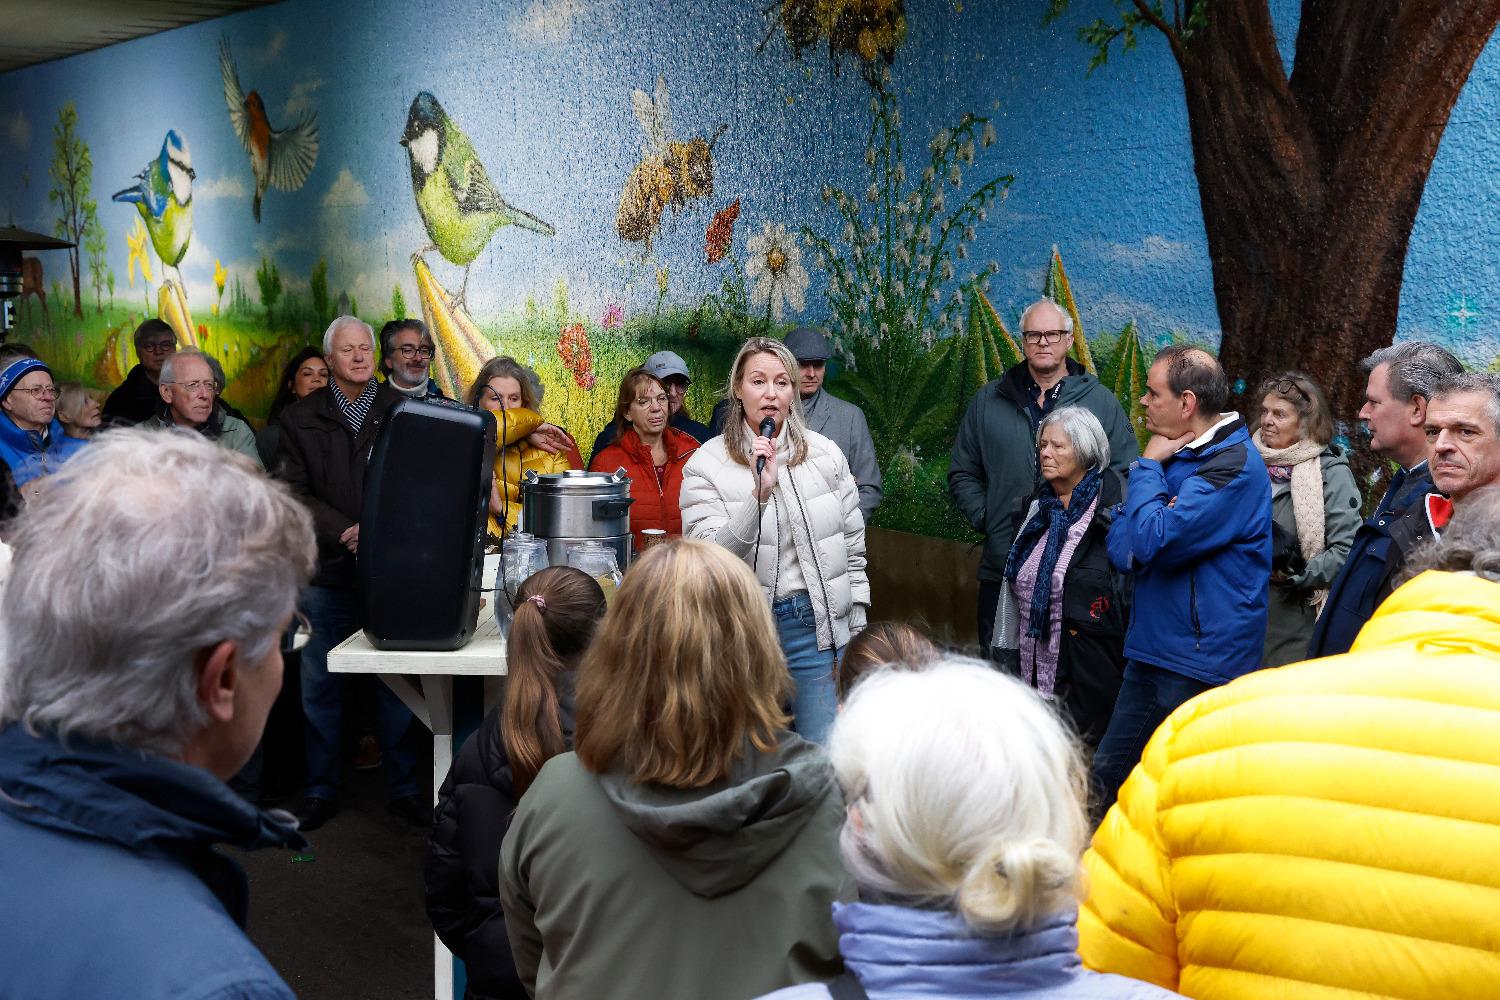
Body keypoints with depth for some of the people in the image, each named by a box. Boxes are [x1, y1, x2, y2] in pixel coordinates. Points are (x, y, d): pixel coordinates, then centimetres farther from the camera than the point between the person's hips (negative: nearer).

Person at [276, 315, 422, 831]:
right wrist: (345, 532, -14)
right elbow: (296, 492, -1)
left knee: (395, 682, 5)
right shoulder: (300, 418, 7)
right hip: (326, 571, 1)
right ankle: (320, 790, 19)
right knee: (319, 686, 7)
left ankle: (403, 788, 16)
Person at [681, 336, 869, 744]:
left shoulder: (825, 454, 4)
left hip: (816, 624, 2)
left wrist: (856, 632, 8)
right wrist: (759, 493, -26)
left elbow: (853, 549, 10)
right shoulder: (706, 465, -4)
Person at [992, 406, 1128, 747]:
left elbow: (1130, 589, -11)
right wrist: (1007, 652, 16)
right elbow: (1013, 585, 18)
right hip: (1034, 666, 6)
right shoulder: (1039, 507, 14)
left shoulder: (1112, 508, -8)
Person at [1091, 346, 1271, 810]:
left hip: (1201, 666, -9)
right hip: (1152, 650, 9)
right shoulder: (1174, 454, 13)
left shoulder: (1233, 466, -17)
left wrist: (1148, 466, -10)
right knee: (1105, 781, 13)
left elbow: (1150, 541, -24)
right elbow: (1120, 545, 14)